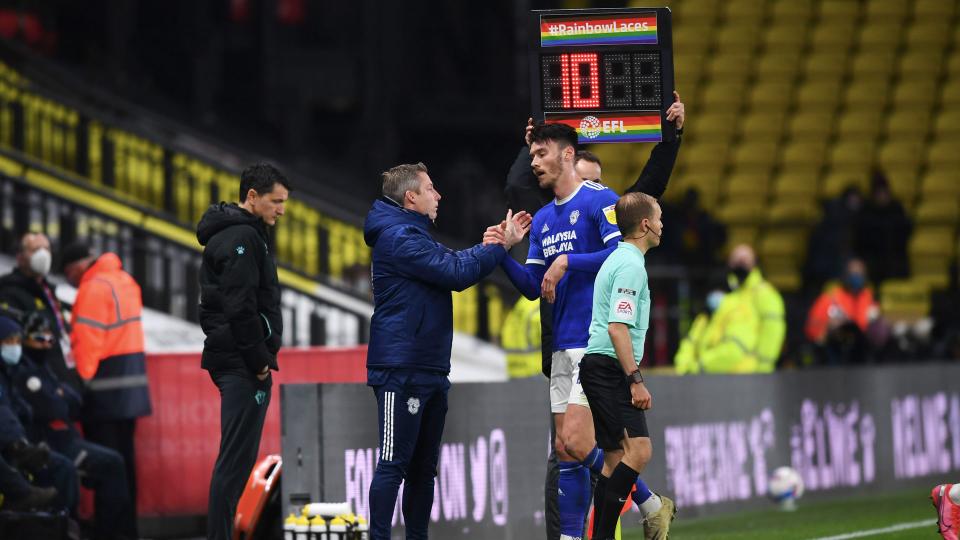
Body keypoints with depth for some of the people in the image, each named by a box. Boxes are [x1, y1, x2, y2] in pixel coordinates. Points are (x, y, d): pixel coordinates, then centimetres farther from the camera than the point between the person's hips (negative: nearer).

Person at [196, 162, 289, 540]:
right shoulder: (243, 237, -14)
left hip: (231, 360, 10)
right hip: (243, 365, -10)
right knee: (237, 458, -10)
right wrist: (260, 362, -15)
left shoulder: (230, 234, 18)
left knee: (238, 456, 12)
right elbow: (240, 308, -21)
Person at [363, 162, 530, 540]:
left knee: (423, 466, 12)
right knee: (394, 464, -10)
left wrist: (486, 247, 2)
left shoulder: (413, 236, 22)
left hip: (430, 371, 10)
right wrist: (500, 246, -9)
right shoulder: (398, 237, -12)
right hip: (401, 372, -10)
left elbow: (452, 264, 19)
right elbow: (456, 274, -18)